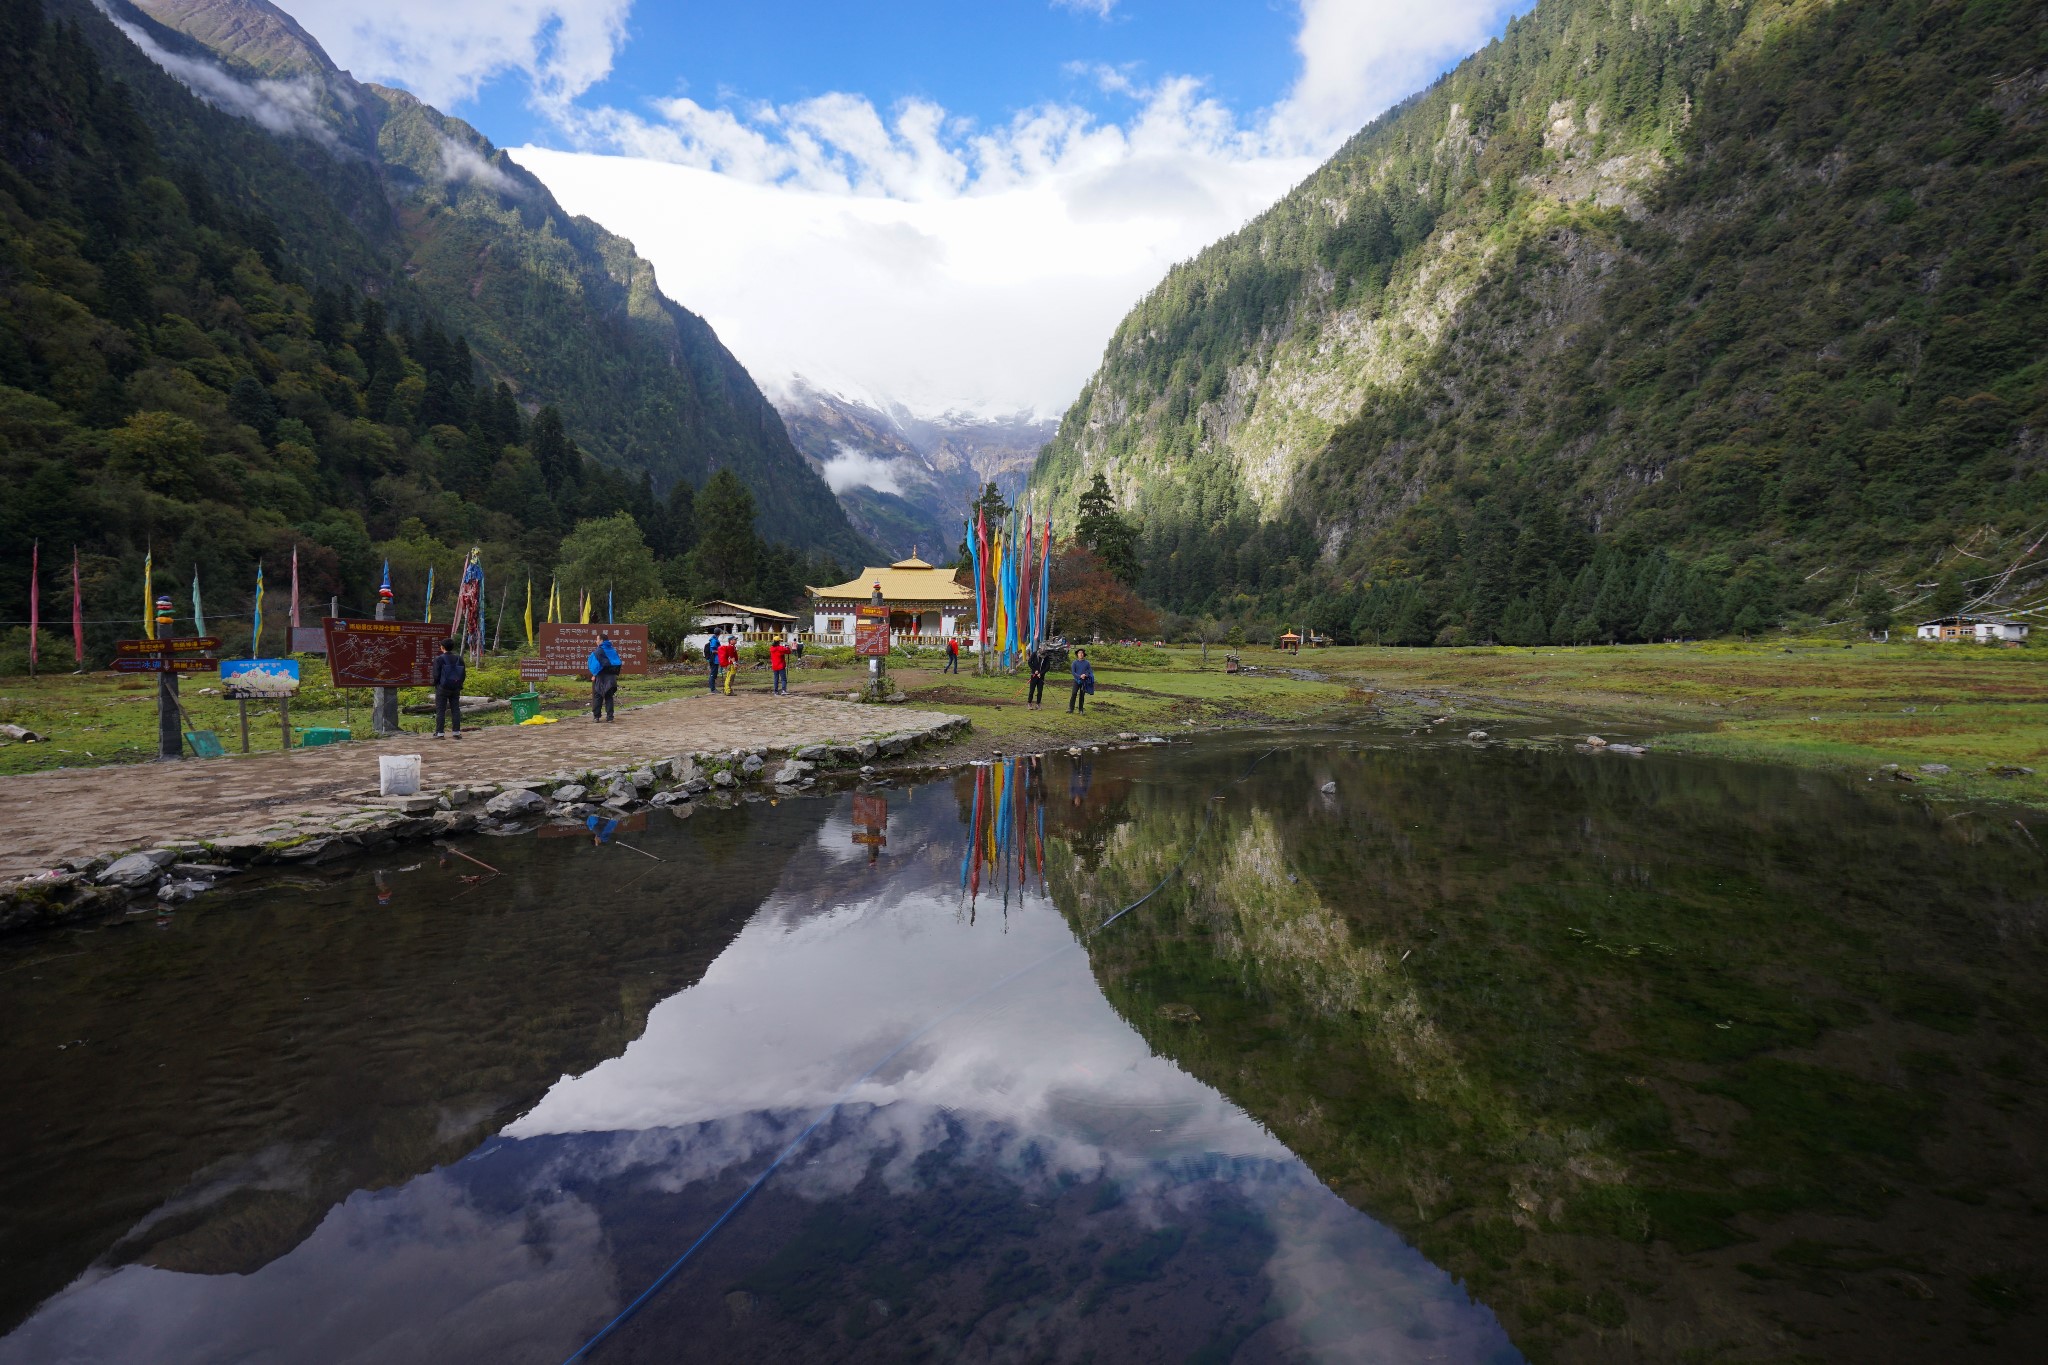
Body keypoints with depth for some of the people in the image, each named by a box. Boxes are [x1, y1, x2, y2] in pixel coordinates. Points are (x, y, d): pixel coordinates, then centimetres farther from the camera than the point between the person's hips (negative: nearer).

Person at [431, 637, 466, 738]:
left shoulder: (439, 659, -10)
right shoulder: (458, 658, 4)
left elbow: (436, 674, -11)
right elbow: (464, 674, 6)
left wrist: (436, 685, 4)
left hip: (442, 688, -4)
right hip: (456, 688, 4)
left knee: (440, 711, 1)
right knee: (455, 710, 7)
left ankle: (439, 733, 2)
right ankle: (457, 732, 6)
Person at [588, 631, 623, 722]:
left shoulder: (598, 651, -12)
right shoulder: (613, 650, 7)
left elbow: (596, 664, -18)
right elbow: (619, 663, 8)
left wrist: (594, 674, -8)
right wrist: (614, 673, 12)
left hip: (600, 677, -5)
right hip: (611, 677, 5)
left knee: (597, 697, 4)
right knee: (609, 697, 9)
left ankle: (596, 716, 3)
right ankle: (610, 716, 5)